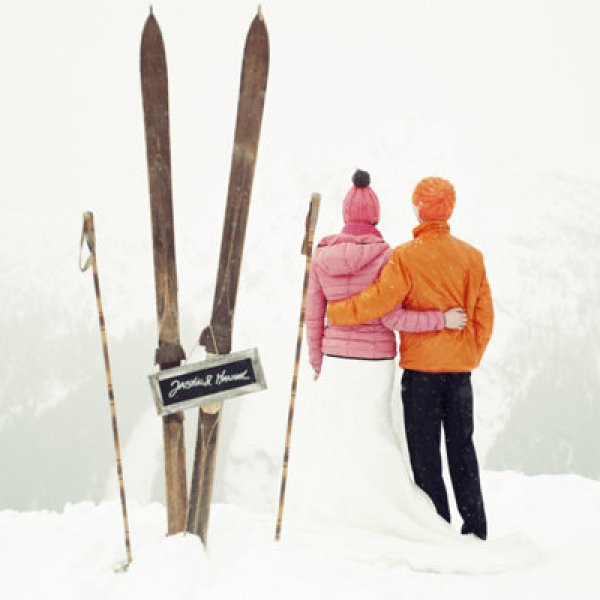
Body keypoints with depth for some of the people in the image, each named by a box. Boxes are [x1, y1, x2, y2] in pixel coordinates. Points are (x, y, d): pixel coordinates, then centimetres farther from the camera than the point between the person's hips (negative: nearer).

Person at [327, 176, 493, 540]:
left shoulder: (405, 257, -10)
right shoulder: (472, 257, 4)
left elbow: (377, 301, -16)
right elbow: (484, 316, 7)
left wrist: (332, 312, -3)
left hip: (421, 366, -4)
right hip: (460, 367, 4)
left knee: (424, 452, 5)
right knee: (462, 448, 12)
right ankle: (475, 528, 16)